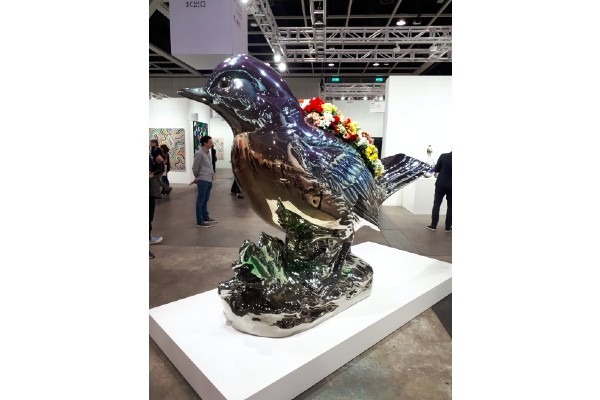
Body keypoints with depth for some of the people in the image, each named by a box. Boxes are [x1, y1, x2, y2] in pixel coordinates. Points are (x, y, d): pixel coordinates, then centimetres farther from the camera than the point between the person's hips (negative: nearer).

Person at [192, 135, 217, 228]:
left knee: (205, 199, 17)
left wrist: (212, 173, 11)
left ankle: (205, 217, 28)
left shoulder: (208, 152, 14)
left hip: (209, 180, 9)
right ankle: (199, 222, -1)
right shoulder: (199, 153, -14)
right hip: (203, 180, -9)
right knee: (201, 200, -4)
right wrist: (197, 177, 3)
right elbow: (194, 168, -10)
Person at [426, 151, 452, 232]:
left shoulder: (443, 156, -8)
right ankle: (448, 227, 12)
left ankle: (433, 225, 6)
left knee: (436, 204, 7)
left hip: (441, 184, 0)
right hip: (451, 186, 0)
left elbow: (436, 169, -2)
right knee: (450, 206, 11)